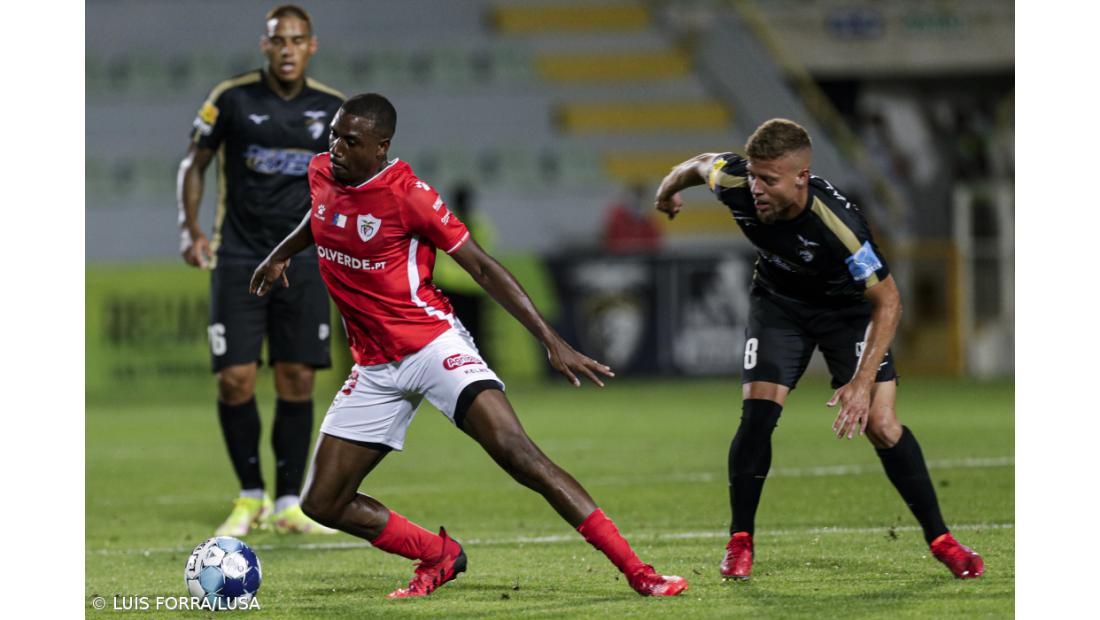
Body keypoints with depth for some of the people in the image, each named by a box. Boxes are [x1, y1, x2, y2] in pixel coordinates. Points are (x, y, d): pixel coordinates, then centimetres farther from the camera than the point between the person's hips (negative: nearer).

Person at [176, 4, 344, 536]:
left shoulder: (331, 109, 3)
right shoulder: (232, 99, -4)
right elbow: (194, 164, 6)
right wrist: (190, 229, -4)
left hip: (303, 260, 2)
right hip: (238, 259, -2)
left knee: (298, 382, 0)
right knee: (235, 380, -8)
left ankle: (288, 503, 10)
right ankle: (251, 498, 9)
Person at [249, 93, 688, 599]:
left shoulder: (407, 193, -15)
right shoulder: (322, 173, 2)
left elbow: (482, 267, -12)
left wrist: (552, 341, -16)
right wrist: (281, 253, 41)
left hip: (431, 344, -7)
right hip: (375, 367, 7)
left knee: (516, 452, -25)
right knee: (322, 504, 1)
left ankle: (637, 572, -24)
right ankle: (440, 557, 22)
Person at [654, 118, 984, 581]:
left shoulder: (837, 222, -40)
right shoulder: (735, 182, -28)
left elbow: (887, 300, -30)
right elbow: (700, 164, -2)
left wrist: (863, 382, -35)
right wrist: (667, 191, 21)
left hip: (847, 306, -3)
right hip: (778, 300, 3)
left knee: (881, 425, -13)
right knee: (757, 412, -13)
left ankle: (939, 539, 2)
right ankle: (740, 544, 3)